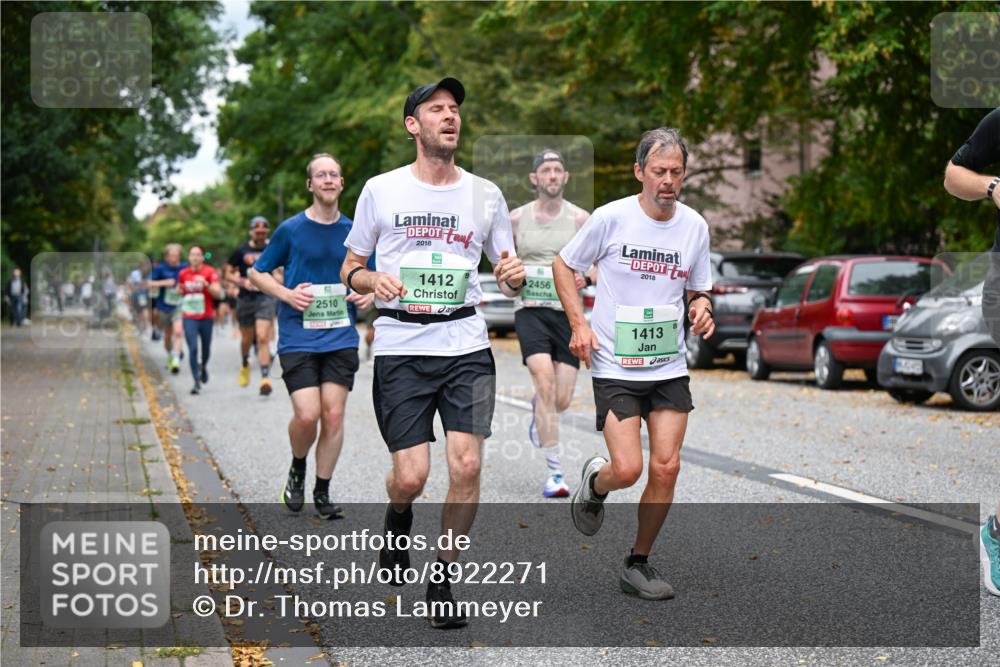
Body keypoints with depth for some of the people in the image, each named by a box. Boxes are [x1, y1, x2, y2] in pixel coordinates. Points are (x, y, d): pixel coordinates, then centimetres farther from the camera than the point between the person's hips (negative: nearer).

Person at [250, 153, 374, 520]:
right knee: (307, 415, -12)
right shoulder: (291, 229, -1)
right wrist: (287, 295, -9)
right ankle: (297, 471, 19)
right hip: (298, 337, -2)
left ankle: (322, 492, 12)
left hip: (341, 338, 2)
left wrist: (369, 293, -1)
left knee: (333, 414, -2)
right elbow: (257, 273, 8)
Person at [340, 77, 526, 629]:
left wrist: (515, 276, -9)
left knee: (466, 464, -11)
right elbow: (350, 271, 11)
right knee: (410, 477, -7)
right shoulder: (380, 190, 5)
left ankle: (442, 582, 9)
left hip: (467, 346, 1)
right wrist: (375, 281, -11)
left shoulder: (486, 194, 9)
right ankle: (398, 519, 32)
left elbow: (509, 280, 15)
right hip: (400, 348, -1)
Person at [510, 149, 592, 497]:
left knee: (562, 400, 0)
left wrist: (587, 279, -14)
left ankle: (538, 409, 41)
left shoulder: (580, 219, 2)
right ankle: (555, 472, -15)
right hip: (530, 311, -1)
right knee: (545, 383, -20)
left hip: (567, 312, 1)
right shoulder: (516, 218, 4)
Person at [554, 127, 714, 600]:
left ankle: (638, 565, 15)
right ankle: (594, 484, 25)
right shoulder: (611, 218, -9)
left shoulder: (695, 226, 3)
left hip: (669, 368, 4)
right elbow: (564, 265, 3)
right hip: (615, 367, -4)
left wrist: (701, 308, -7)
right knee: (627, 469, -13)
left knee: (666, 468, -2)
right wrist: (579, 324, -9)